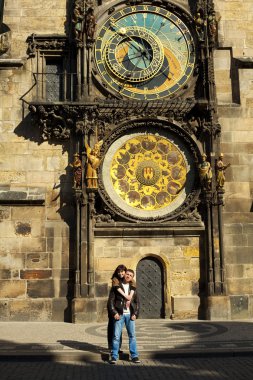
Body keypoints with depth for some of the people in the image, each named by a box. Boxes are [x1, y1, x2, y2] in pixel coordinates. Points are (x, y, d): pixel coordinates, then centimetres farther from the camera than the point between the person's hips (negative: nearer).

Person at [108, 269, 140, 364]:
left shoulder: (133, 288, 13)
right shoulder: (116, 287, 5)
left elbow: (137, 302, 13)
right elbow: (111, 300, 0)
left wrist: (135, 314, 0)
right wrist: (114, 313, -10)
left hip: (130, 315, 2)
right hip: (119, 314, -2)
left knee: (132, 335, 3)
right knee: (116, 336, -3)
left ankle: (134, 356, 10)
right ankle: (114, 356, 4)